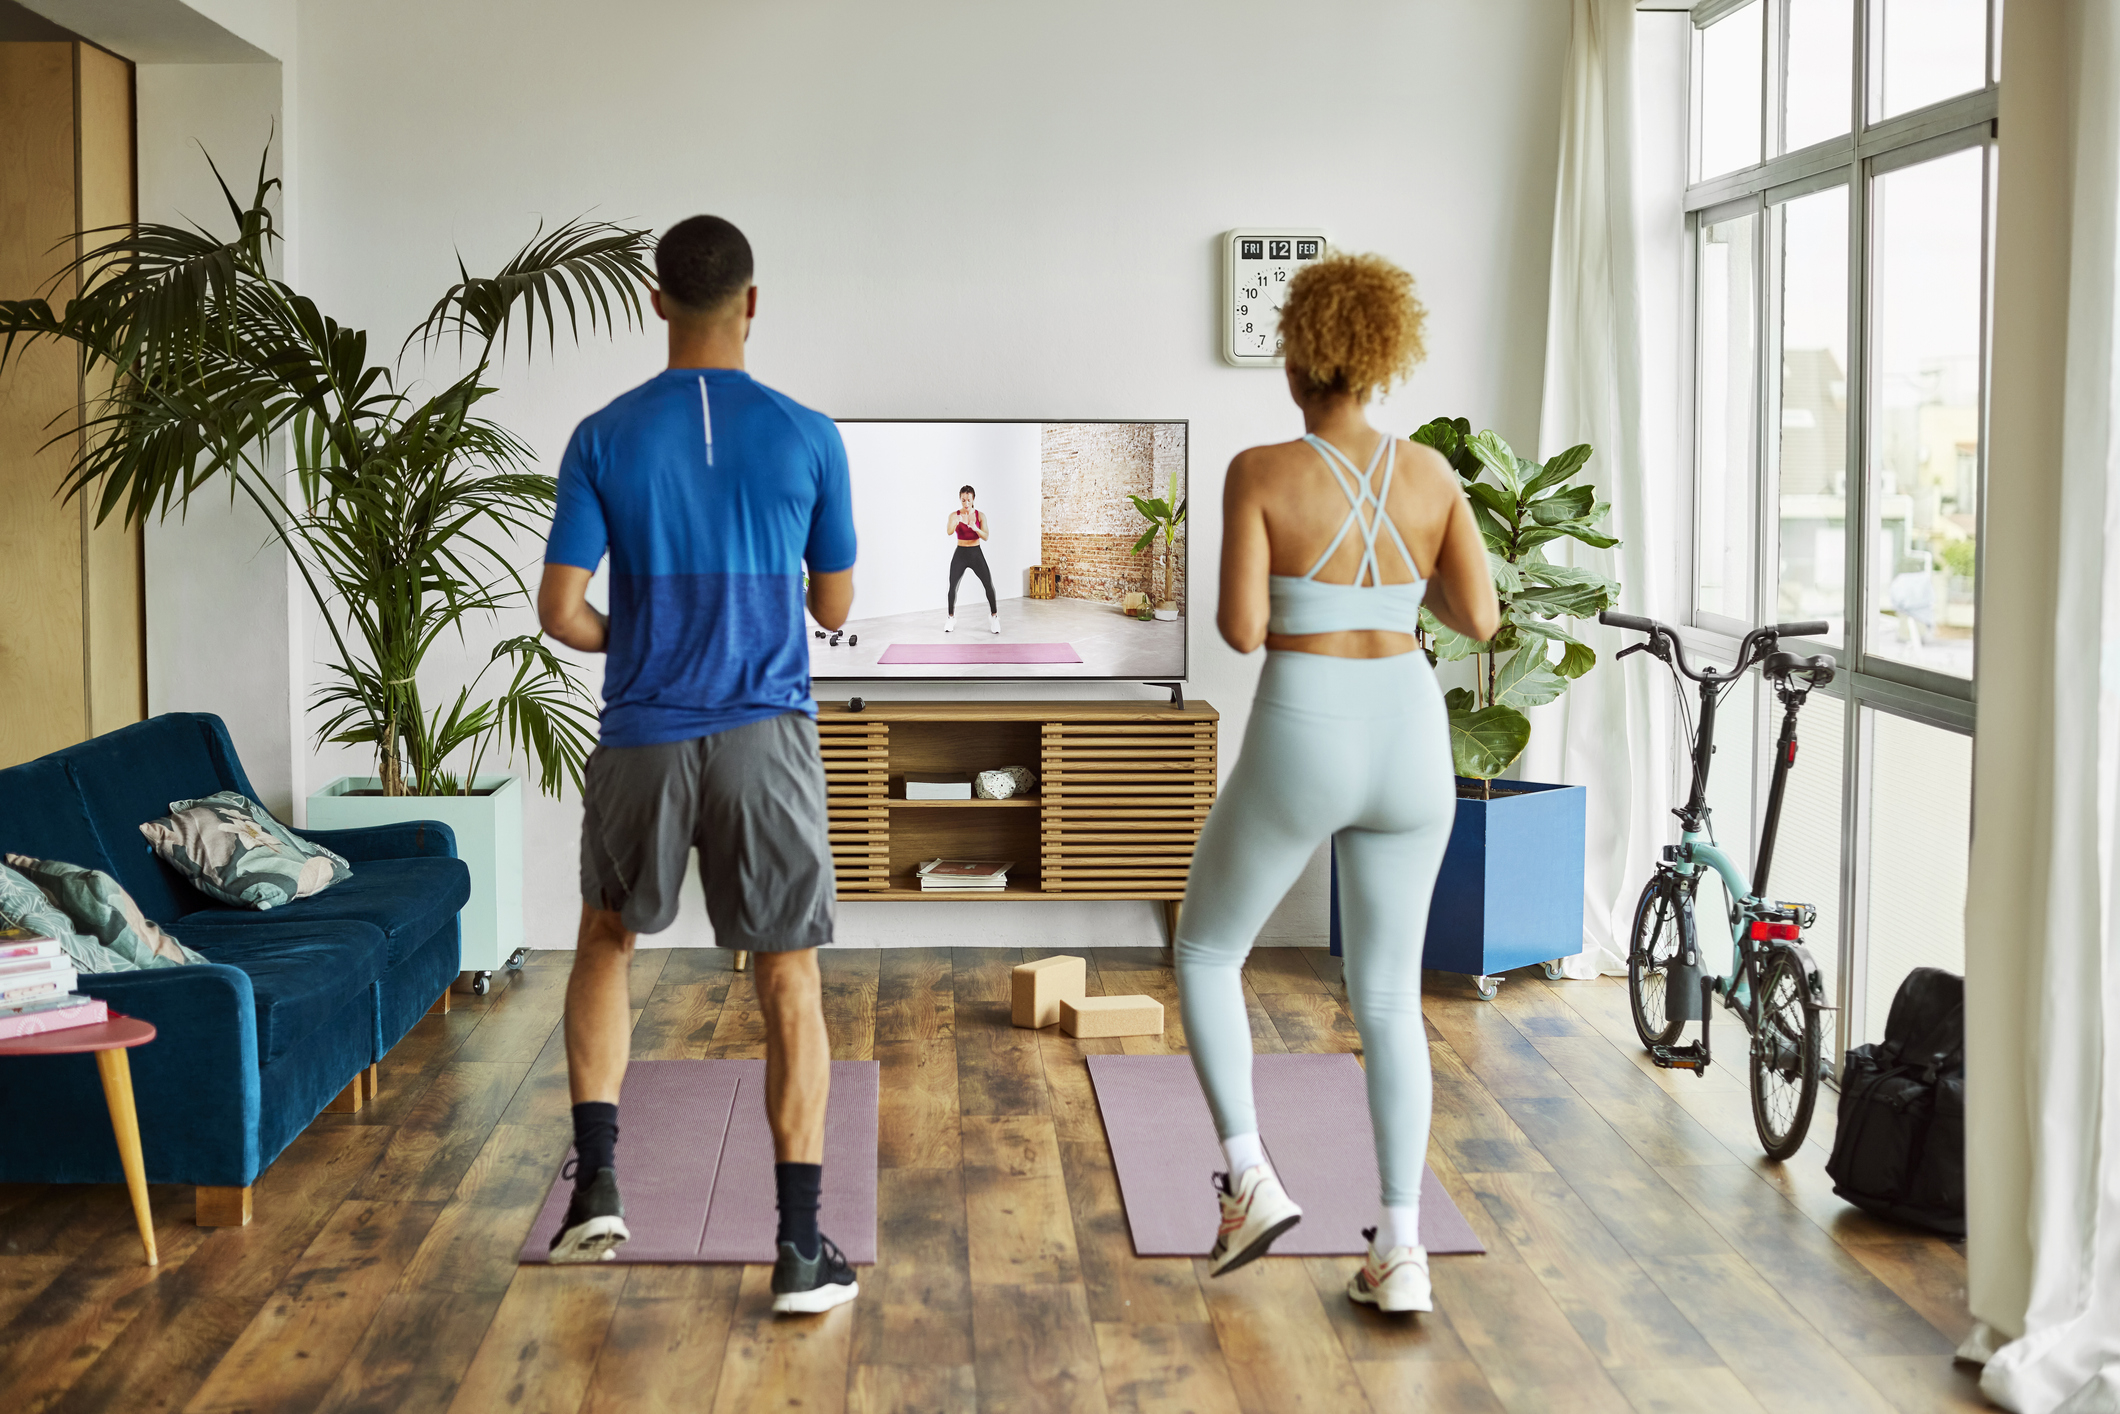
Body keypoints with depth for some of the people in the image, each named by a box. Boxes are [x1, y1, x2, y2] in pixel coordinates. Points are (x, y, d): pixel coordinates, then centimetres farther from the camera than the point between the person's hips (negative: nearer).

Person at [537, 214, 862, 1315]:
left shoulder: (604, 439, -2)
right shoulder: (807, 438, -2)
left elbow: (560, 612, -5)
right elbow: (835, 608, 6)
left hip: (642, 743, 1)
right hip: (766, 739, -1)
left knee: (607, 941, 24)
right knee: (789, 984, 5)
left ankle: (596, 1184, 15)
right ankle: (802, 1249, 5)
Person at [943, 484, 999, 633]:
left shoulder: (980, 515, -2)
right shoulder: (954, 515, -4)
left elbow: (985, 537, -11)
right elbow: (949, 532, -22)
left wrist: (976, 529, -30)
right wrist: (955, 523, -43)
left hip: (976, 553, 0)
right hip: (960, 554, 0)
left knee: (989, 584, -12)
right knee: (952, 586, -9)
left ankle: (994, 617, 3)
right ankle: (951, 618, 10)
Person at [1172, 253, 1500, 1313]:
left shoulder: (1261, 474, -9)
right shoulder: (1429, 473, 2)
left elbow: (1240, 629, -14)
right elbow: (1479, 620, 5)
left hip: (1301, 745, -4)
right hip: (1410, 742, 4)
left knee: (1206, 950, 19)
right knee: (1389, 999, 13)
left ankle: (1250, 1177, 8)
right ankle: (1399, 1248, 7)